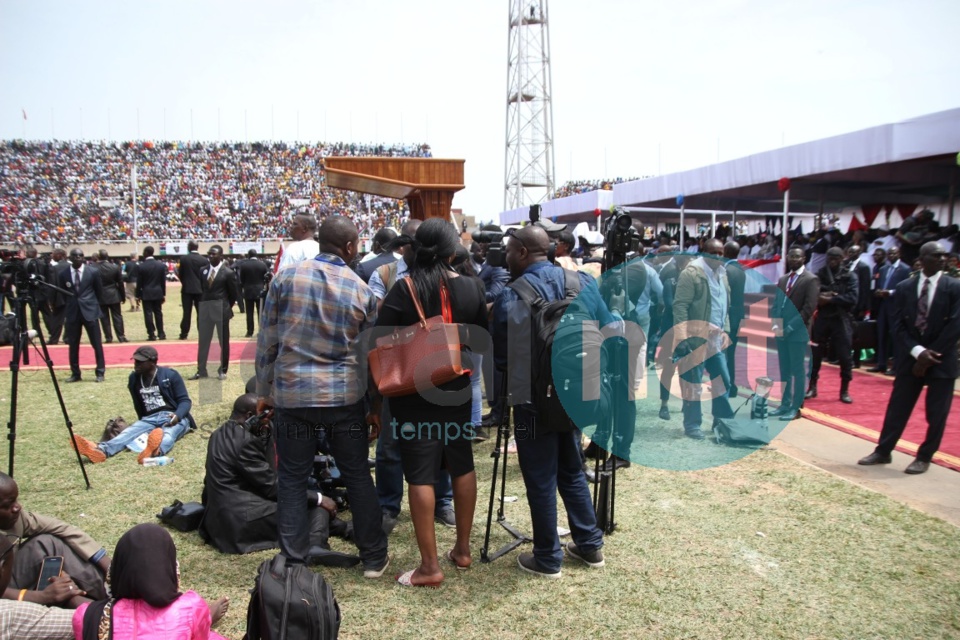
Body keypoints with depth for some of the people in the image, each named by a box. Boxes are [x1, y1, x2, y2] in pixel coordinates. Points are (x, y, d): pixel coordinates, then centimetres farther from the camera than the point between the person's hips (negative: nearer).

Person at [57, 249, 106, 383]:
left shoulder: (93, 271, -1)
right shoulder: (64, 274, 2)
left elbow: (99, 291, 9)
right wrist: (66, 310, 13)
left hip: (89, 311, -2)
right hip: (72, 313, 2)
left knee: (96, 344, 0)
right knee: (73, 345, 7)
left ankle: (100, 372, 8)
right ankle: (75, 374, 16)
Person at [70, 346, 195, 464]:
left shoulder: (170, 375, -2)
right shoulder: (133, 379, 12)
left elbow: (185, 400, -5)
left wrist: (177, 415, -24)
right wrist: (143, 425, 20)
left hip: (173, 417, -4)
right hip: (149, 419, 4)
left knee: (168, 433, -39)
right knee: (130, 431, -27)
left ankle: (158, 450, -74)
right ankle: (101, 450, -57)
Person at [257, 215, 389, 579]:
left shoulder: (286, 277, -3)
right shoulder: (361, 290, -3)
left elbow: (267, 340, -1)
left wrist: (263, 392, 10)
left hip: (292, 394, 0)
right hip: (345, 396, 1)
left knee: (292, 479, 11)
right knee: (357, 476, 12)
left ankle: (293, 561, 18)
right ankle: (373, 558, 23)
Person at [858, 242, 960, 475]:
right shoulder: (904, 287, 3)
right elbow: (898, 325, 0)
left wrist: (931, 354, -12)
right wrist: (918, 351, -13)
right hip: (911, 358, 2)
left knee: (936, 413, 5)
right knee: (897, 407, 7)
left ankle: (924, 457, 19)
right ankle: (883, 451, 17)